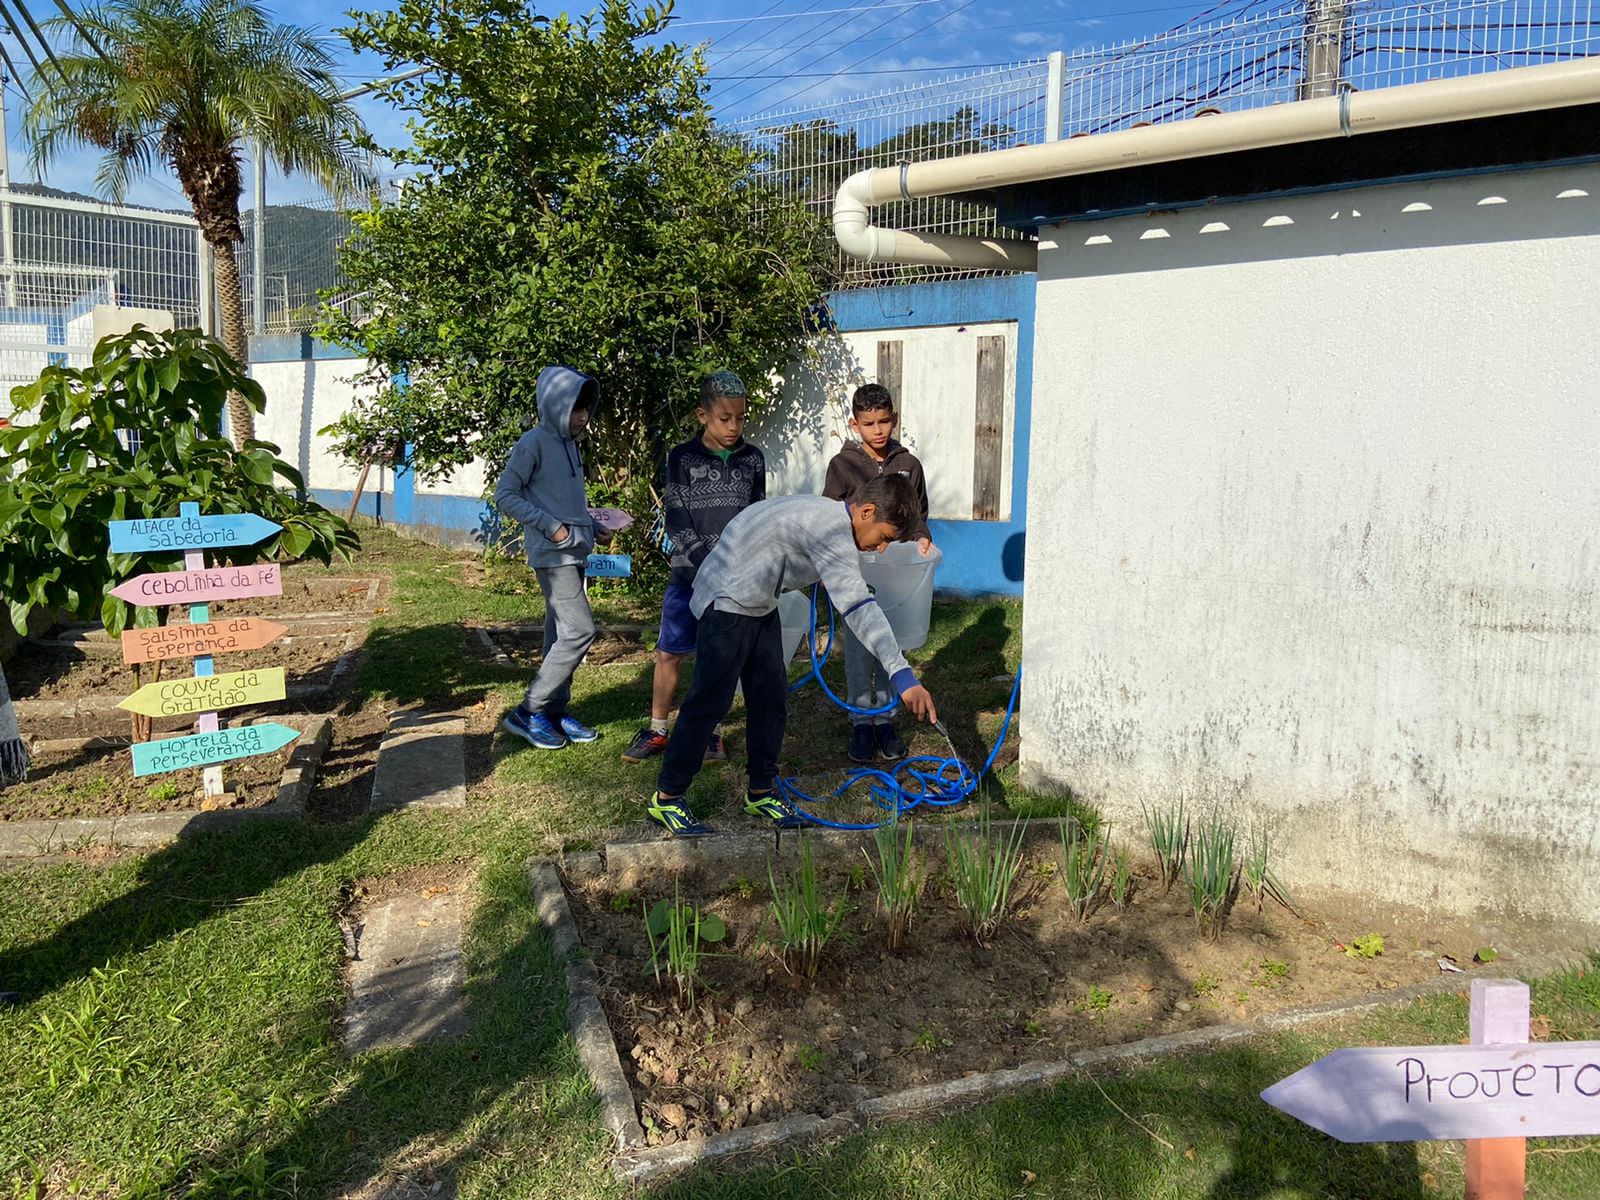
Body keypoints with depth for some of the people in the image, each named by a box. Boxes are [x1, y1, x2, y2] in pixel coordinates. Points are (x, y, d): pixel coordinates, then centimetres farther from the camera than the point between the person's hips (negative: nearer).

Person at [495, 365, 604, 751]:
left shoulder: (570, 444, 15)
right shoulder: (534, 442, -10)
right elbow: (504, 495, -12)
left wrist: (592, 525, 8)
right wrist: (551, 527, -17)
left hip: (574, 553, 9)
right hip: (553, 554, -8)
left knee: (561, 634, 11)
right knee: (580, 630, -13)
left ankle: (555, 710, 19)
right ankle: (528, 712, -5)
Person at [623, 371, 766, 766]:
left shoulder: (752, 460, 5)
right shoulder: (682, 458, -2)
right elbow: (677, 522, -7)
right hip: (690, 574, -1)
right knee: (669, 653, 2)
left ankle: (711, 730, 20)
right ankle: (656, 730, 16)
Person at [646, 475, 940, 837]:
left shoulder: (830, 516, 2)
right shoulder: (831, 527, -30)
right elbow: (857, 607, -41)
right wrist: (903, 676, -47)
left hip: (759, 605, 10)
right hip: (728, 603, -10)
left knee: (771, 696, 10)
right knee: (710, 702, -5)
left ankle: (760, 792, 21)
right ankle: (666, 799, 6)